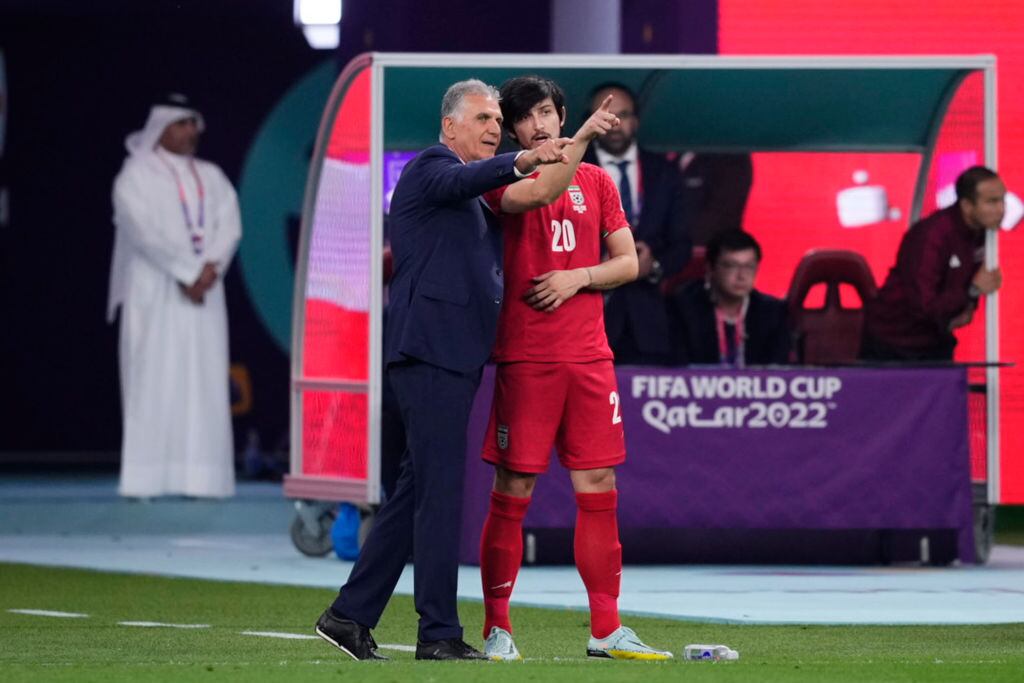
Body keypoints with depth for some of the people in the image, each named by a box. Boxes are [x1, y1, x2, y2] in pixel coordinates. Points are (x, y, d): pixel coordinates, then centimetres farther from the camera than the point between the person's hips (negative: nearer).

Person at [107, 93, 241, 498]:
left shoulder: (211, 177, 16)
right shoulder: (137, 175, 0)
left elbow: (230, 226, 4)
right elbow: (145, 231, -12)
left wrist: (209, 270, -13)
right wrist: (188, 273, -17)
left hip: (203, 293, 5)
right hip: (155, 294, -5)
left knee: (204, 383, -2)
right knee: (153, 381, -9)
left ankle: (199, 477, -4)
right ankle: (145, 478, -11)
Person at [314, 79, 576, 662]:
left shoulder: (474, 202, 25)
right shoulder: (432, 168, -6)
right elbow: (463, 181, -29)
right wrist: (524, 161, -47)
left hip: (454, 356, 10)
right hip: (431, 349, -10)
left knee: (419, 490, 12)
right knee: (441, 491, -10)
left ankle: (351, 616, 17)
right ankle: (439, 634, -9)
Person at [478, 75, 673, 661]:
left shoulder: (596, 182, 14)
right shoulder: (503, 180, 1)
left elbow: (628, 262, 13)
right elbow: (524, 196, -23)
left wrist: (578, 276, -5)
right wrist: (582, 140, -28)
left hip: (589, 355, 4)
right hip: (524, 358, -4)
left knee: (599, 489, 3)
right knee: (513, 492, -3)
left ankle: (607, 630, 7)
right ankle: (497, 629, 4)